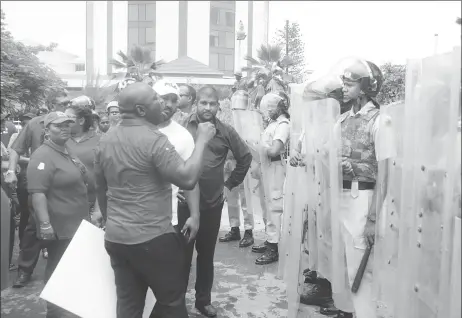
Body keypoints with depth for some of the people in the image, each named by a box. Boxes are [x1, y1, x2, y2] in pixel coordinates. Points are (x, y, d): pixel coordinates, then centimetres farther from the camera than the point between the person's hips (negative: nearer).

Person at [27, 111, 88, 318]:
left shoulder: (67, 152, 11)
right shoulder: (42, 157, -19)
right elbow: (37, 193, -26)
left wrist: (89, 212, 23)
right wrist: (45, 224, -30)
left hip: (76, 224, 9)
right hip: (59, 228, -9)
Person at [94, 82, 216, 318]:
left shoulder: (106, 140, 7)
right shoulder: (154, 140, -18)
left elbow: (100, 187, 15)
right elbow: (188, 179, -25)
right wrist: (202, 140, -14)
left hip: (115, 237, 8)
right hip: (153, 238, -7)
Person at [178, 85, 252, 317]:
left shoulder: (226, 131, 0)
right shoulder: (183, 126, -5)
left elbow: (245, 158, 10)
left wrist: (229, 184, 8)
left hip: (213, 203, 2)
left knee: (206, 254, 15)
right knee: (183, 252, 7)